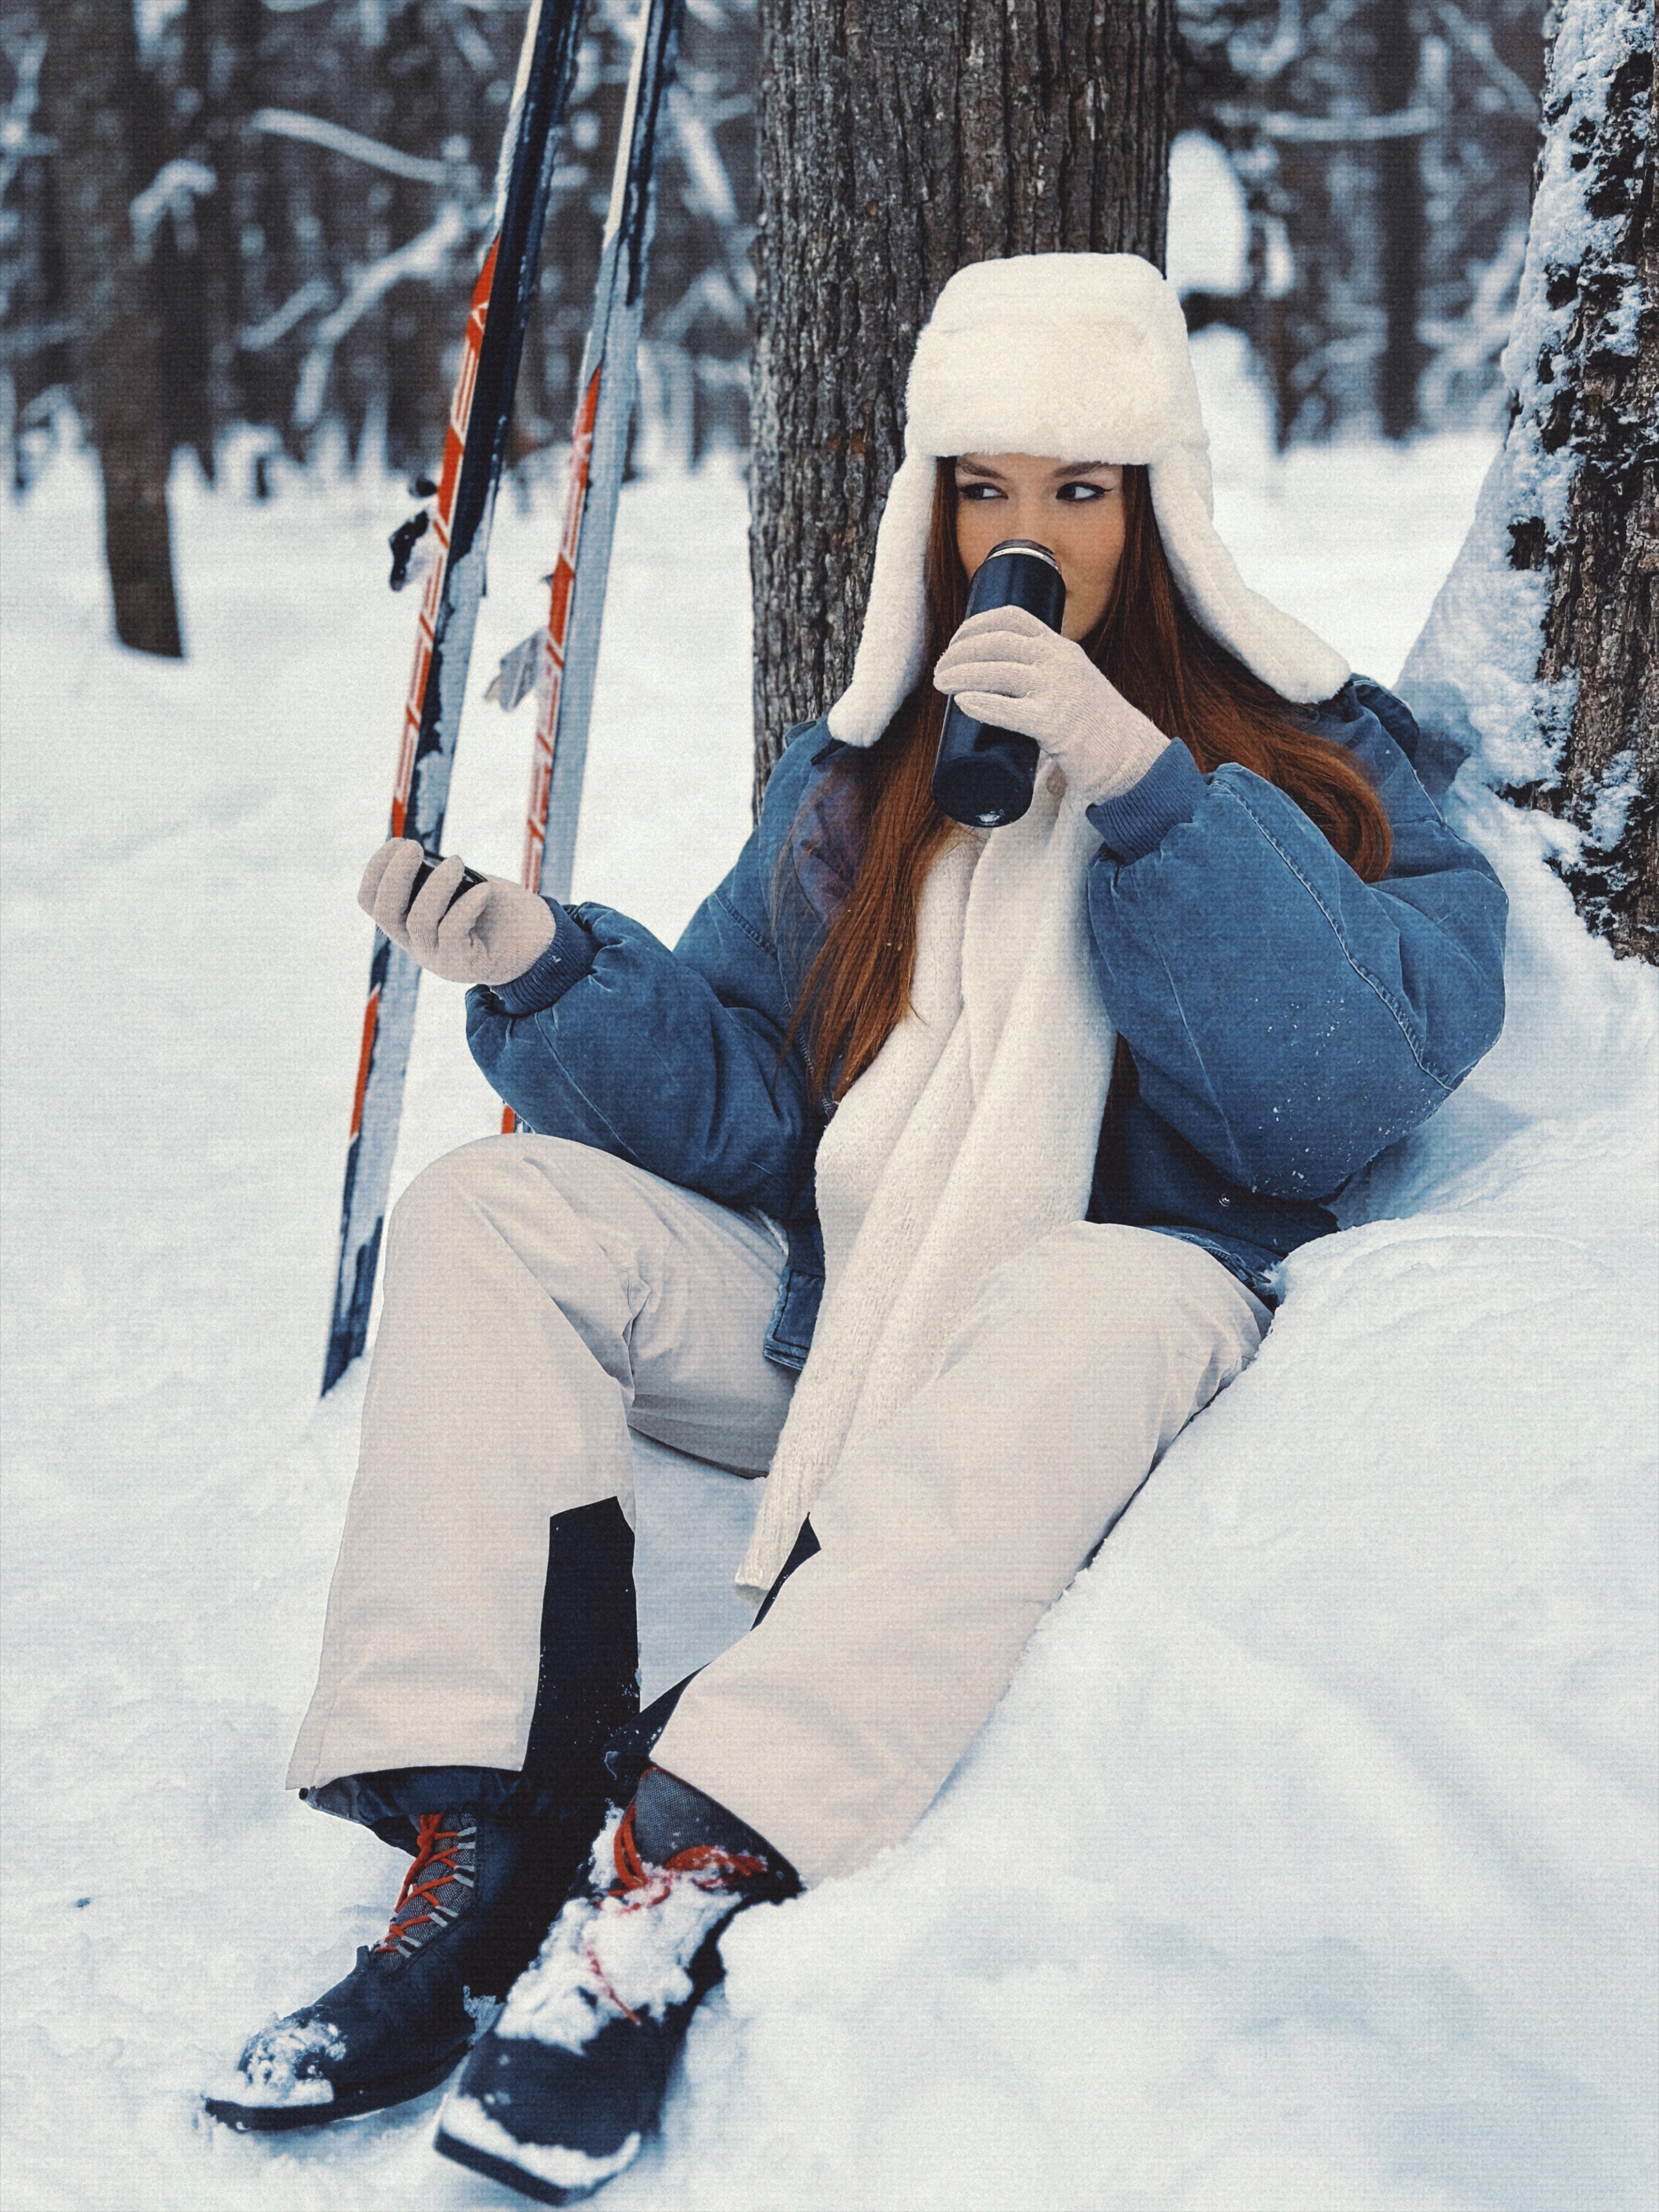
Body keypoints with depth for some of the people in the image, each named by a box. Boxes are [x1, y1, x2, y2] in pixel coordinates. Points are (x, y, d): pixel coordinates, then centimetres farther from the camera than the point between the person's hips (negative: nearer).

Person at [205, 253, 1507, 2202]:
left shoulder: (1308, 757, 2)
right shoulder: (852, 777, 12)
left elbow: (1355, 1086, -16)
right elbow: (744, 1112, 5)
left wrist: (1139, 788, -24)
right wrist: (549, 977, -13)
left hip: (1141, 1299, -4)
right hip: (834, 1314, 4)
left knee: (1087, 1307, -38)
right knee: (490, 1207, -15)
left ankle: (666, 1892, -43)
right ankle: (477, 1858, -28)